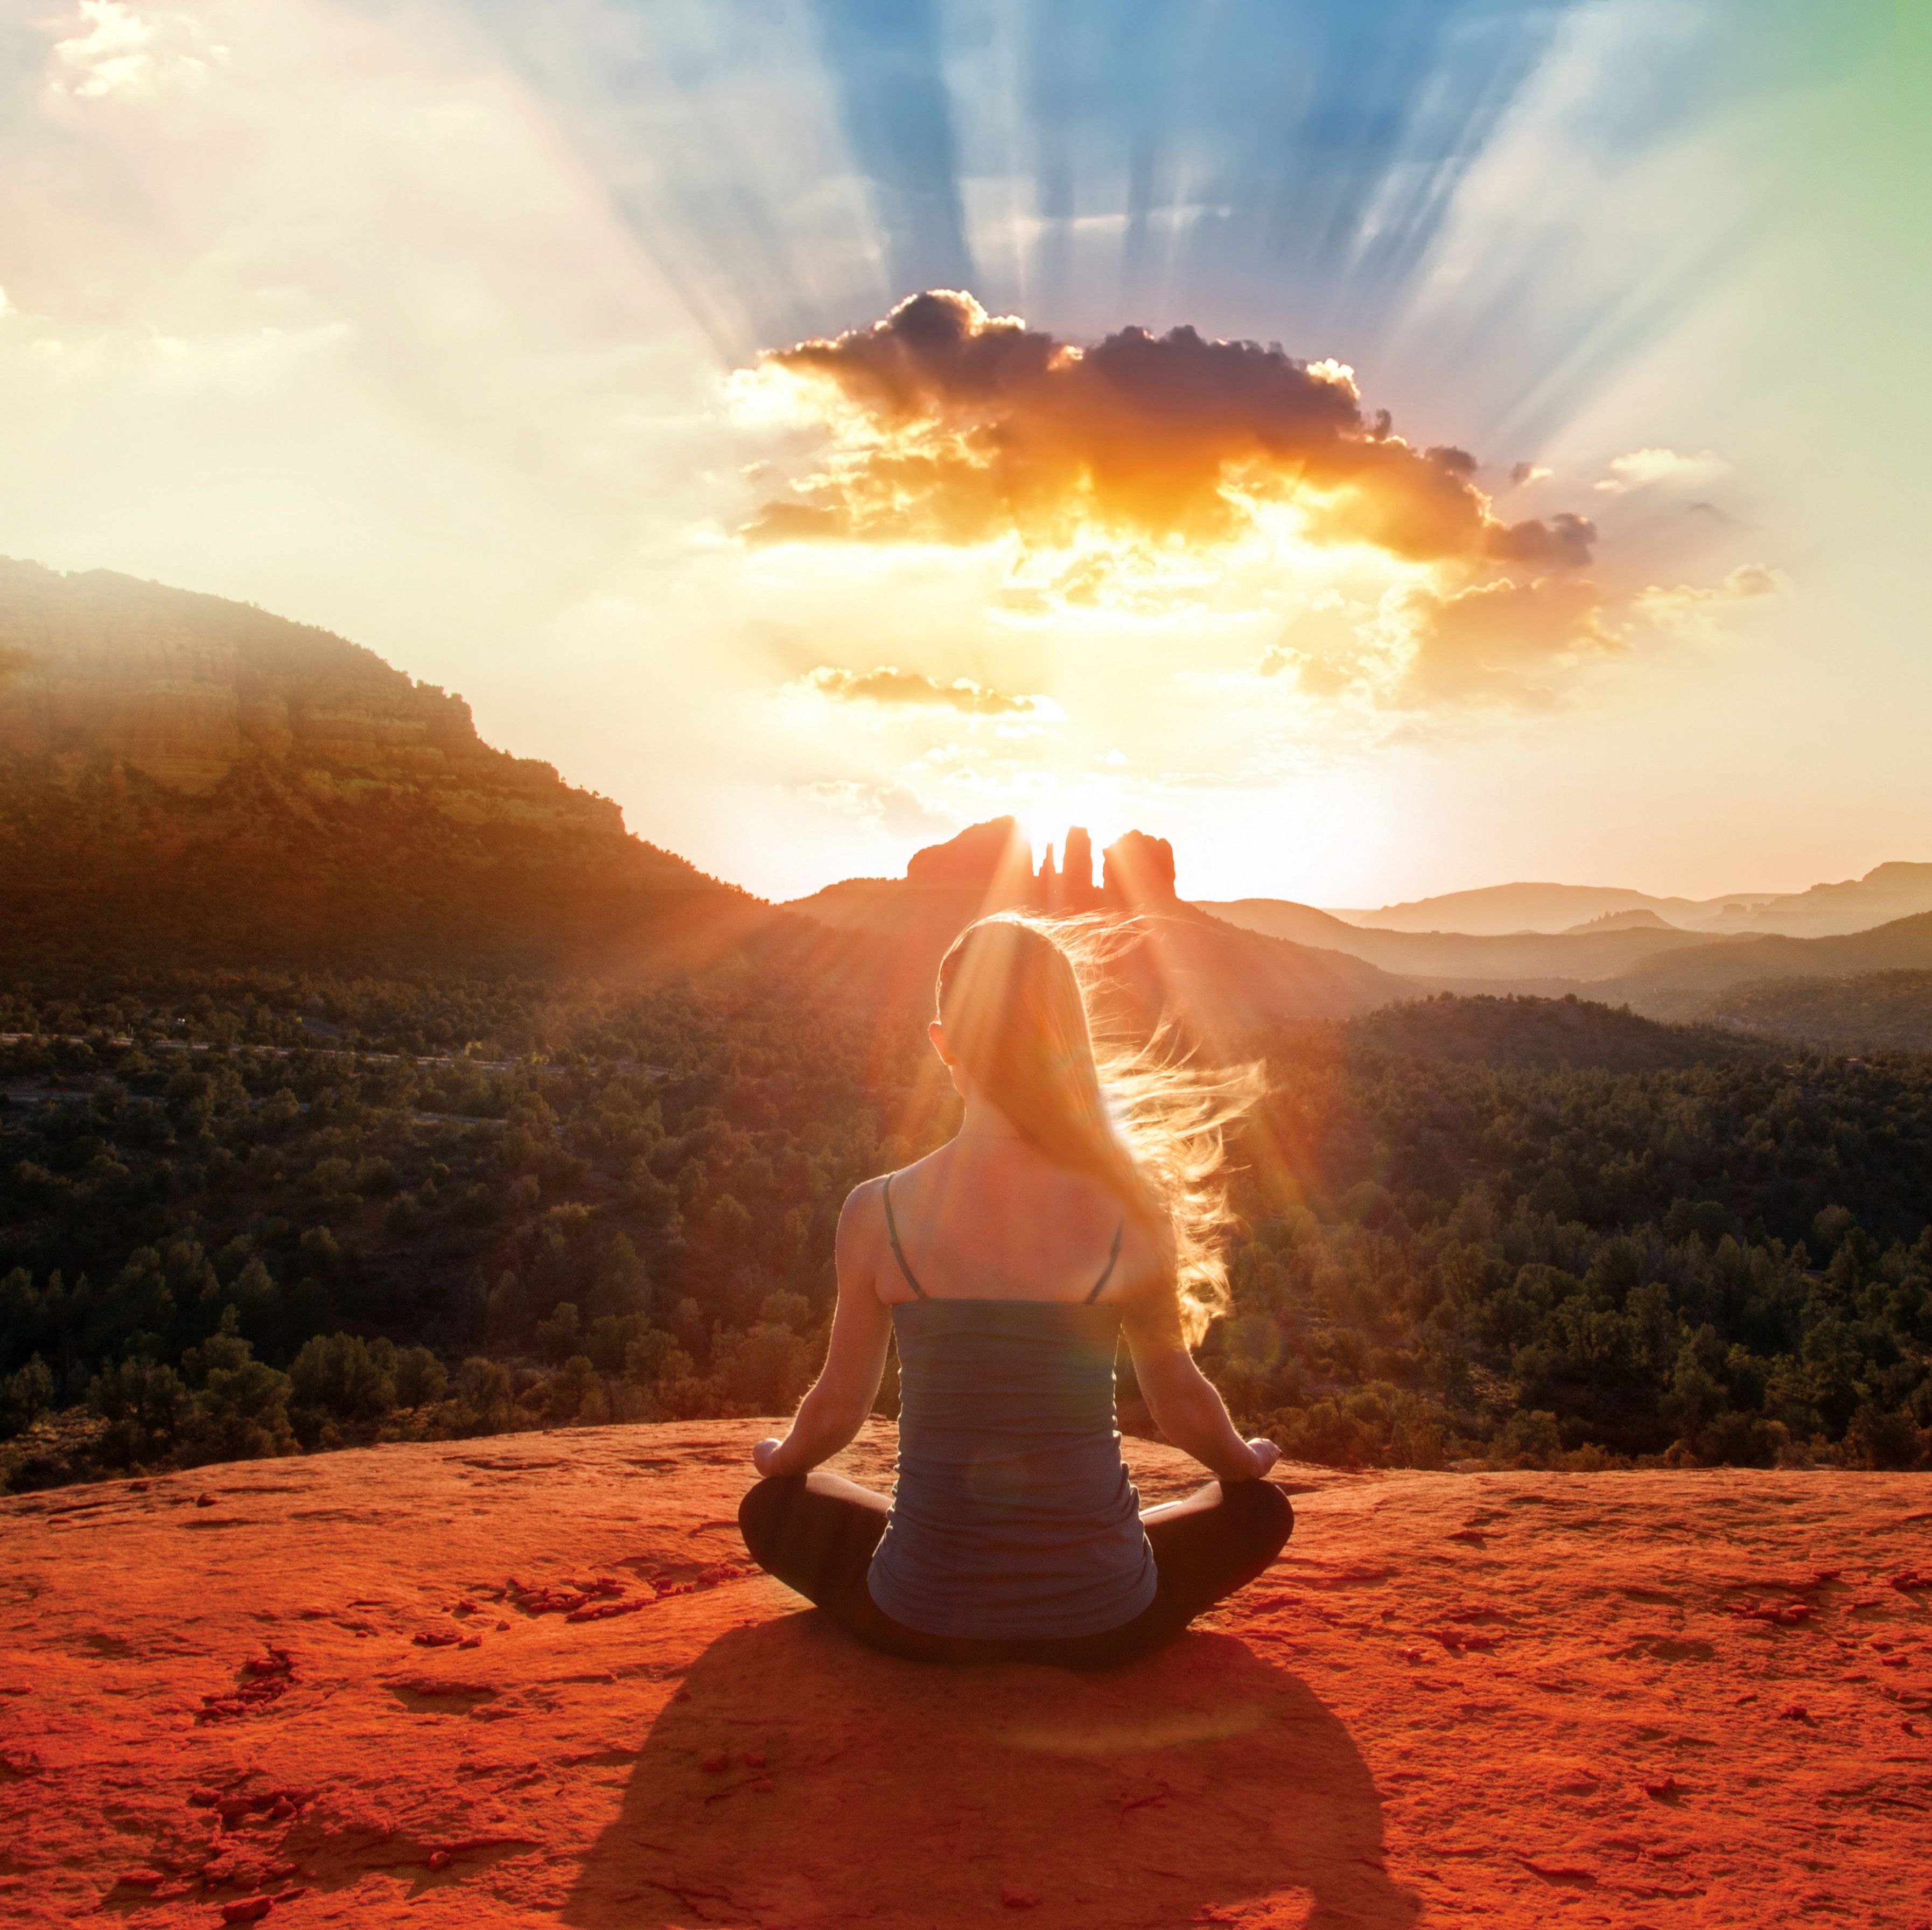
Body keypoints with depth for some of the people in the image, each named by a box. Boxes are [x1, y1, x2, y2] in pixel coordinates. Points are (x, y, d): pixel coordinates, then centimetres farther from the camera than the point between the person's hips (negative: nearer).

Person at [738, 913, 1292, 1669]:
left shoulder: (878, 1211, -11)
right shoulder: (1132, 1210, -12)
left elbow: (838, 1407, 3)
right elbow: (1181, 1403, 2)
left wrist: (779, 1458, 27)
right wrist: (1247, 1460, 26)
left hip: (922, 1622, 1)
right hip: (1100, 1625, 0)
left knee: (772, 1508, 31)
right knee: (1261, 1509, 28)